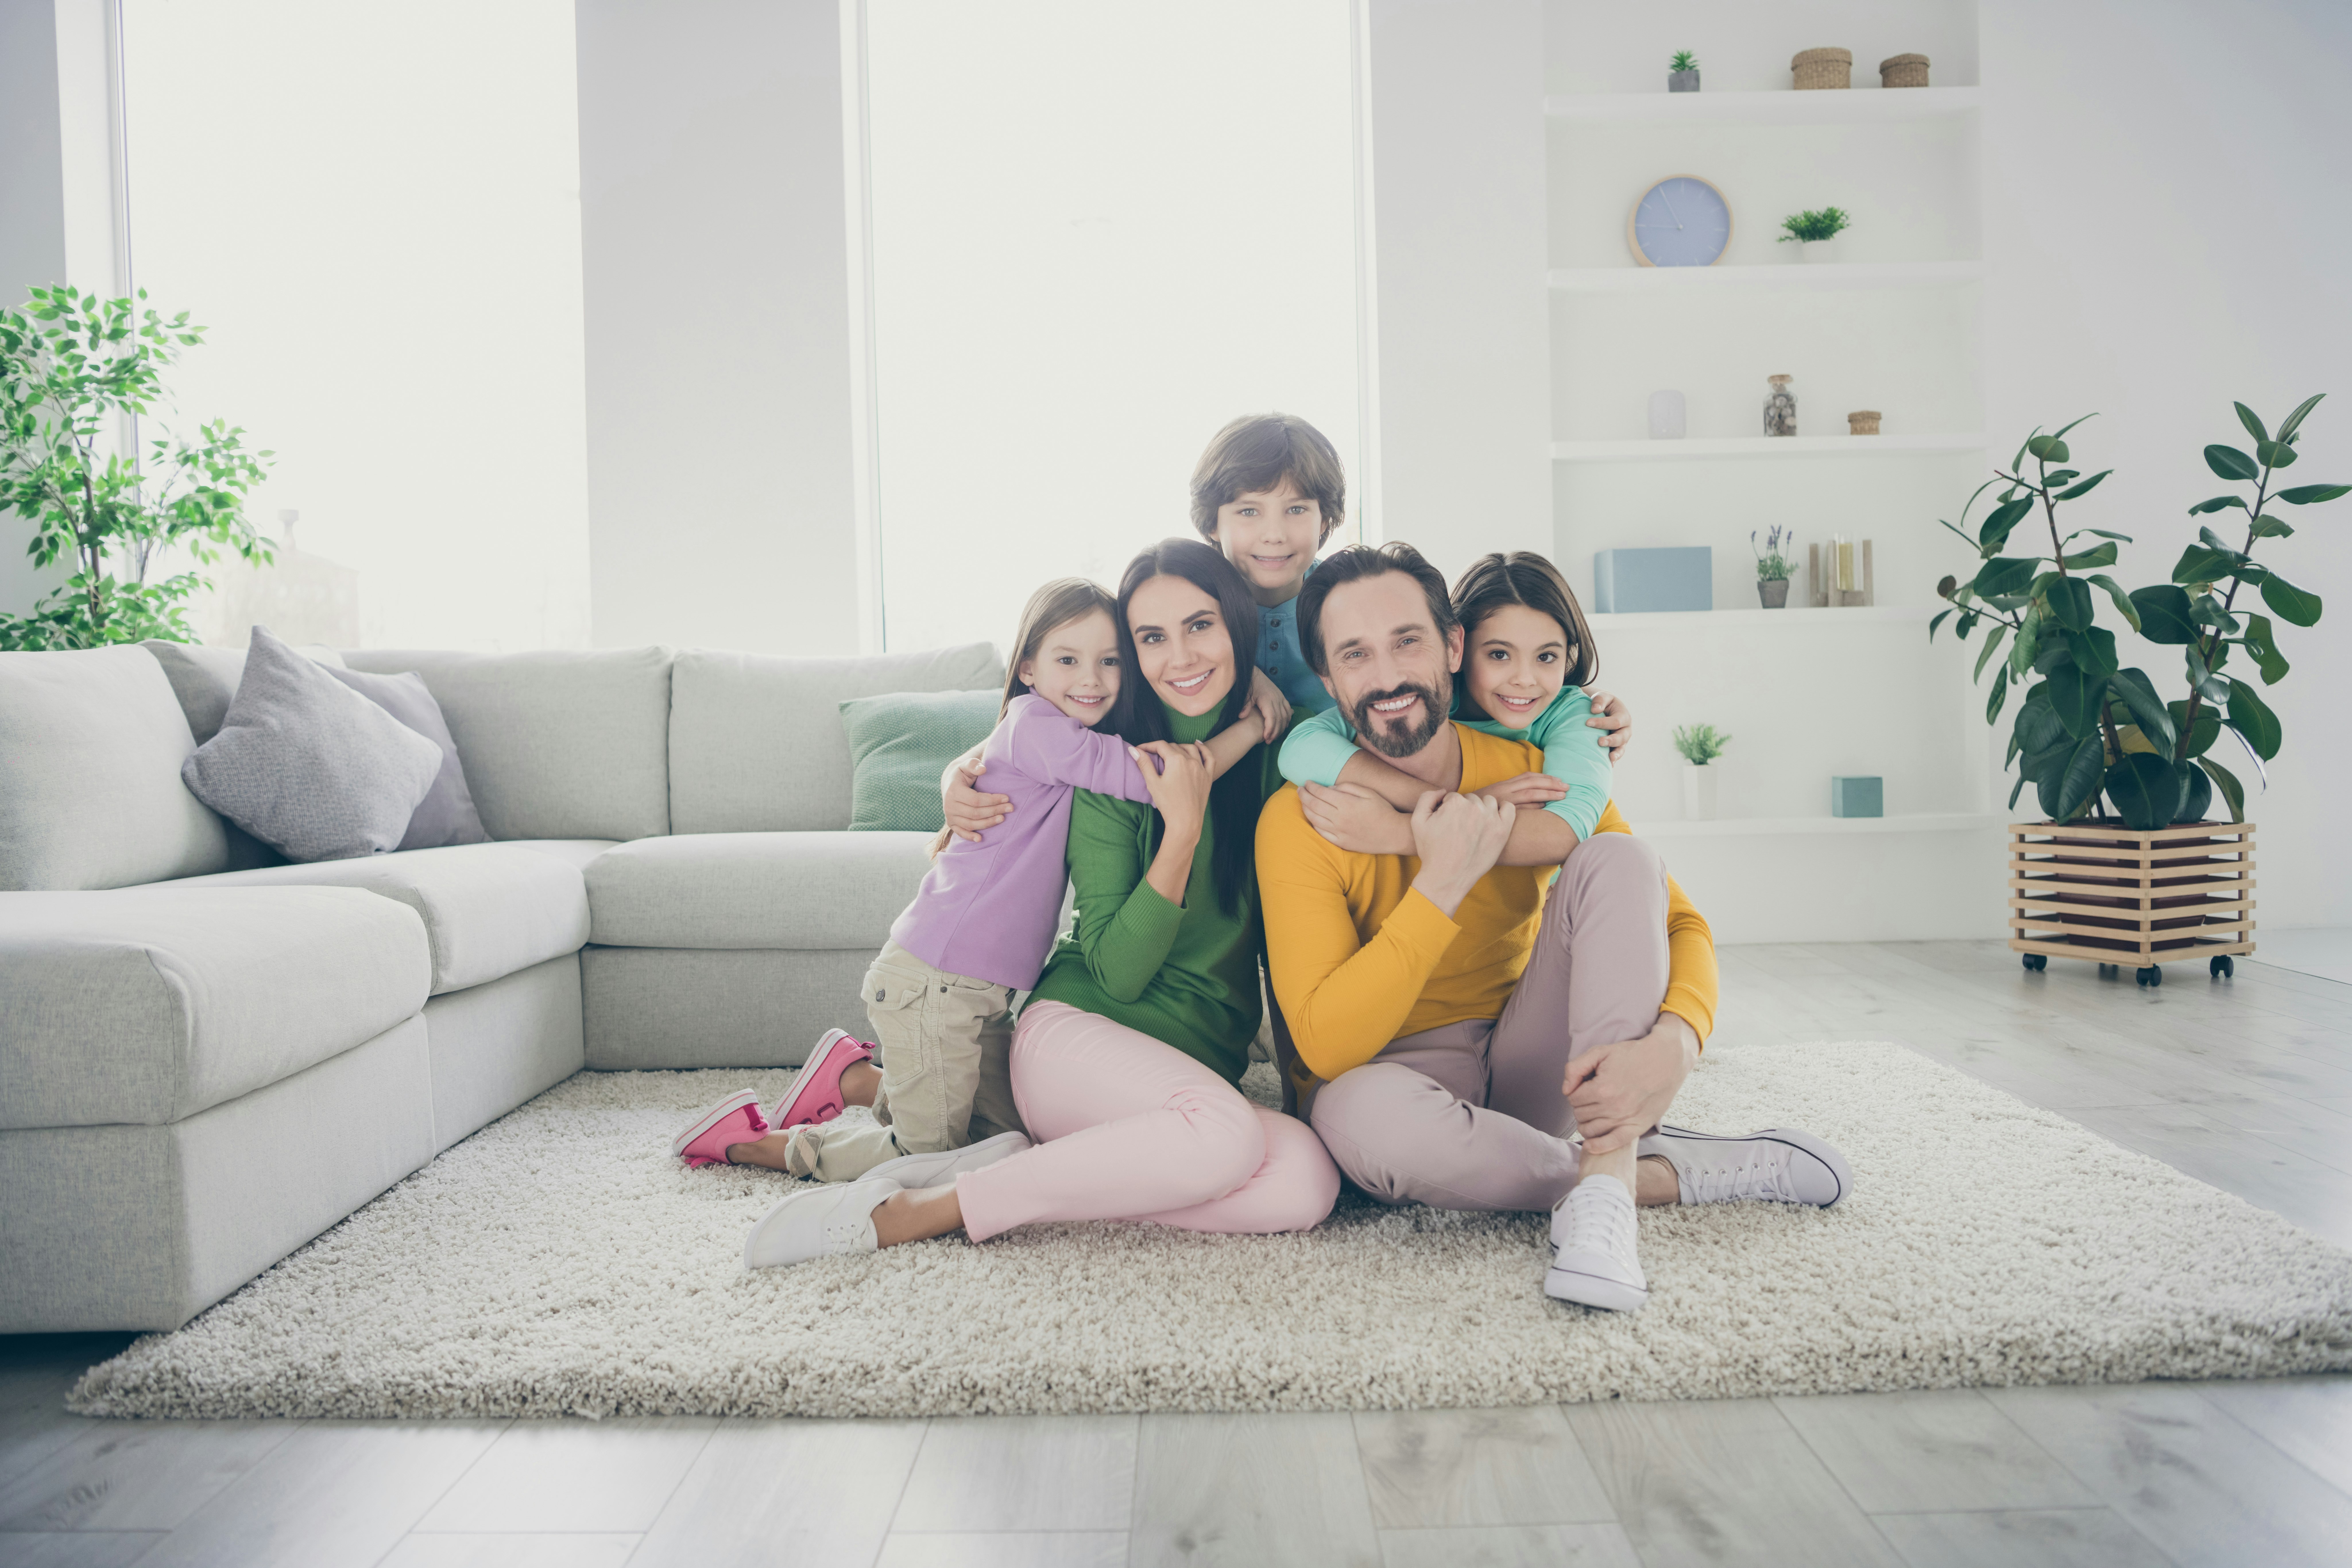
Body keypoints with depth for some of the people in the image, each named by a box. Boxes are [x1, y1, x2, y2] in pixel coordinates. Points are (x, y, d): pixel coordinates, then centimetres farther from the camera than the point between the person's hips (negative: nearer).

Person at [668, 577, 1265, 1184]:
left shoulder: (1061, 735, 13)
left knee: (1011, 1134, 15)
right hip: (935, 982, -9)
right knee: (933, 1158, 3)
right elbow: (1157, 782, -21)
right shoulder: (1035, 724, -17)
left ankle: (855, 1073, 26)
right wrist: (1253, 725, -13)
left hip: (982, 990, 9)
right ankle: (752, 1141, 17)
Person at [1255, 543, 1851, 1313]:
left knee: (1618, 858, -19)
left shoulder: (1539, 771, -7)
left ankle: (1603, 1190, -31)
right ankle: (1669, 1174, -20)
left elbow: (1682, 924, -9)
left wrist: (1671, 1044, -32)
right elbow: (1326, 1044, -24)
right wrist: (1445, 878, -30)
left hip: (1530, 1067, 3)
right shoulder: (1301, 821, -17)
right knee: (1361, 1110, -40)